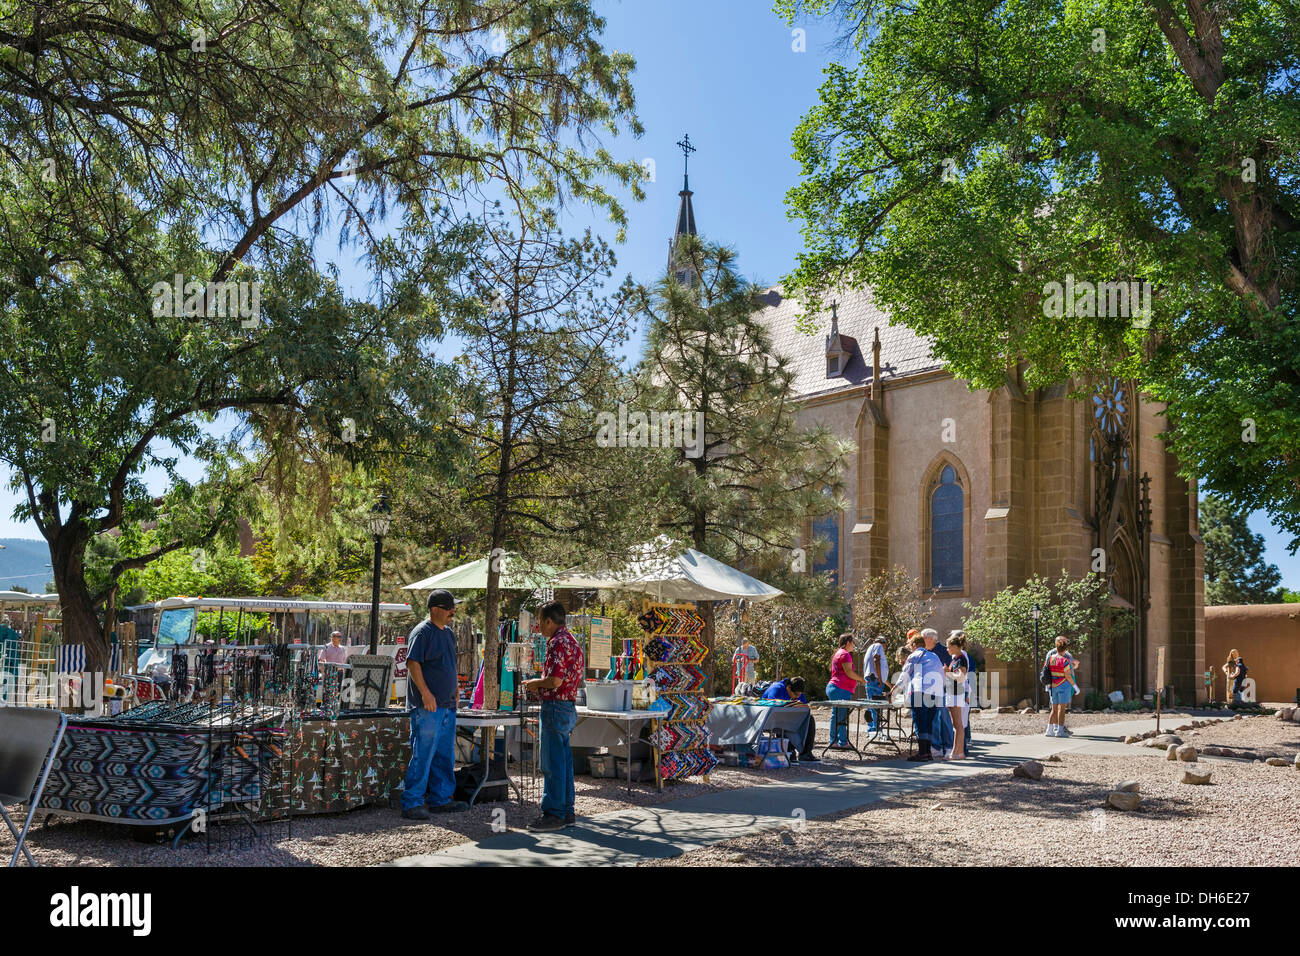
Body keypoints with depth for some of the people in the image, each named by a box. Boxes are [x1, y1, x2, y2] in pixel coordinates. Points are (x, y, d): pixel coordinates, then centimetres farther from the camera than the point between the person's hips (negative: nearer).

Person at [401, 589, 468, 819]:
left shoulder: (449, 633, 17)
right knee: (423, 756, -8)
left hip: (447, 705, 9)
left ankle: (441, 799, 22)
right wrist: (425, 693, -23)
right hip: (427, 706, -9)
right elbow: (412, 663, -17)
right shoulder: (422, 632, -10)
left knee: (445, 756, 13)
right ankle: (412, 803, -2)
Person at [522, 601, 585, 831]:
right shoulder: (570, 640, 16)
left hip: (555, 708, -10)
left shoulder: (557, 643, -16)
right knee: (563, 761, 13)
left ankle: (553, 814, -2)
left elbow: (555, 681, -24)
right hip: (568, 706, 10)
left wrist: (535, 683, -5)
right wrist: (540, 688, 18)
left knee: (552, 764, -5)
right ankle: (567, 811, 18)